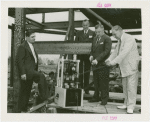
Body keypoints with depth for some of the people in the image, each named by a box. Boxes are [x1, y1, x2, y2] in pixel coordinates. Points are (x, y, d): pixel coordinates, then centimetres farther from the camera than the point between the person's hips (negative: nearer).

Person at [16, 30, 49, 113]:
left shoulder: (32, 47, 21)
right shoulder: (22, 47, -7)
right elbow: (19, 61, -13)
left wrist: (36, 71, 17)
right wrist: (22, 73, -20)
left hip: (31, 71, 9)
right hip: (26, 71, -9)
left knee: (26, 92, 10)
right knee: (41, 76, -27)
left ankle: (23, 110, 16)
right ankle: (44, 97, -21)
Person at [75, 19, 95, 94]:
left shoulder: (92, 33, 3)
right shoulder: (78, 33, 11)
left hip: (88, 56, -2)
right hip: (80, 55, 2)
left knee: (87, 72, 5)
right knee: (79, 72, 3)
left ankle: (86, 89, 12)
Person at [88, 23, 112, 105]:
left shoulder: (107, 39, -7)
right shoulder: (95, 39, 17)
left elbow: (106, 51, -15)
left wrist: (97, 59, -20)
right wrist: (91, 56, 2)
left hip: (103, 64, -7)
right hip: (95, 64, 7)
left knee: (104, 83, -1)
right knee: (96, 82, 12)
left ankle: (104, 99, 10)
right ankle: (96, 97, 23)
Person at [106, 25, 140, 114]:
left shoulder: (129, 39, -15)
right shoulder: (120, 41, 14)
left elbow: (124, 53, -24)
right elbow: (116, 52, 14)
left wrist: (114, 62, -25)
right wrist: (109, 60, -1)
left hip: (132, 66, -9)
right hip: (124, 67, 9)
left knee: (131, 87, -6)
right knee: (125, 87, 12)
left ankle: (130, 107, -1)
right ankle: (126, 104, 22)